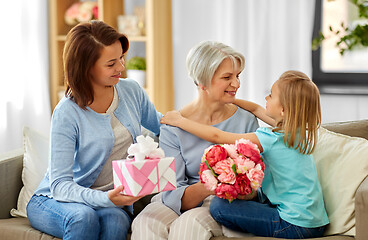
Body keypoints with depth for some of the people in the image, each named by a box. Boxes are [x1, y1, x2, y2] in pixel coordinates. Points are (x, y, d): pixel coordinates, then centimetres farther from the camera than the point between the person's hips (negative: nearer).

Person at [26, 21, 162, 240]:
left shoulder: (131, 91, 0)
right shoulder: (67, 113, -18)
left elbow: (159, 124, 22)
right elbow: (60, 184, -21)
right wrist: (104, 199, -39)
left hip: (111, 200, 3)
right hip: (53, 202, -3)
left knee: (116, 221, -33)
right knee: (83, 217, -38)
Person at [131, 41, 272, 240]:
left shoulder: (246, 121, 2)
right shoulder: (173, 127, -3)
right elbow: (173, 195, -11)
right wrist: (205, 188, -33)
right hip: (181, 202, 0)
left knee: (190, 223, -34)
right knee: (145, 223, -33)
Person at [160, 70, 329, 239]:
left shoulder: (271, 139, -18)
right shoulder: (299, 133, 6)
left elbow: (216, 136, -11)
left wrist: (179, 121, 0)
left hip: (297, 226, -9)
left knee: (219, 206, -10)